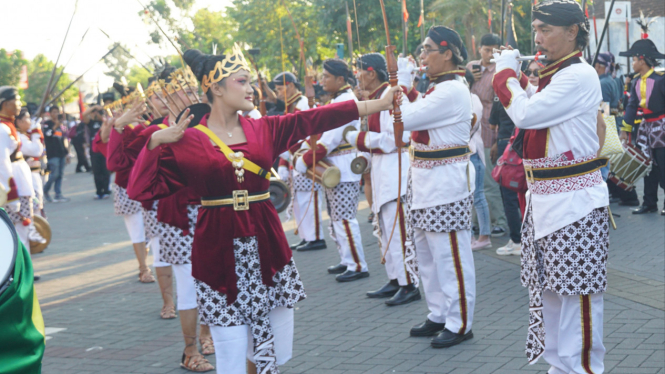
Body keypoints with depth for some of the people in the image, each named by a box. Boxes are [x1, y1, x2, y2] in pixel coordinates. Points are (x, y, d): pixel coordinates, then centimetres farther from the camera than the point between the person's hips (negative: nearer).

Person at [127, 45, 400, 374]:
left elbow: (318, 118, 3)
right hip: (220, 253, -4)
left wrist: (381, 103, -1)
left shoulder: (264, 130, 7)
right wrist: (155, 142, -16)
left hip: (266, 247, 4)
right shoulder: (187, 142, -4)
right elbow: (140, 190, -6)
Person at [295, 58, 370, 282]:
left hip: (343, 169, -11)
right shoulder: (337, 100, 16)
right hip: (333, 168, 11)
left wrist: (305, 161, -19)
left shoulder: (346, 100, -17)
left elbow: (331, 138, -23)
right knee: (336, 219, 15)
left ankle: (358, 266, -1)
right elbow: (321, 131, 17)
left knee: (344, 219, -7)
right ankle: (347, 261, 24)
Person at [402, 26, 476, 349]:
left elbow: (406, 118, -21)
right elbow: (410, 120, 14)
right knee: (426, 252, 17)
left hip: (446, 181, -10)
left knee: (450, 255, -3)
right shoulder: (436, 87, 14)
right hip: (425, 179, 10)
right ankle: (439, 314, 29)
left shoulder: (452, 91, -18)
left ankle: (460, 323, 7)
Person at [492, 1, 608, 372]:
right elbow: (530, 111, 21)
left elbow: (526, 114, -23)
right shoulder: (553, 75, 13)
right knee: (548, 289, 16)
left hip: (574, 202, -10)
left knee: (577, 293, -3)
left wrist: (507, 72, -9)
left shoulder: (579, 76, -16)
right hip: (543, 198, 10)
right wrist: (515, 75, 9)